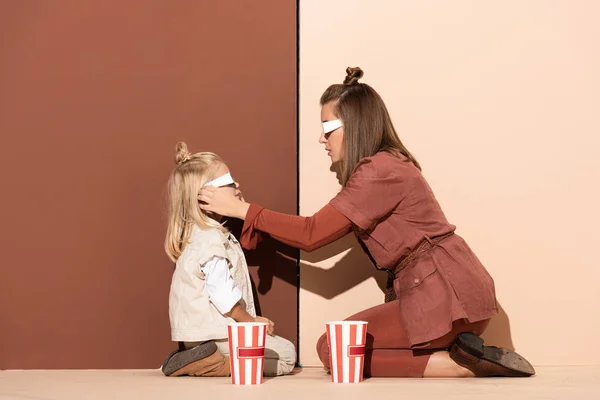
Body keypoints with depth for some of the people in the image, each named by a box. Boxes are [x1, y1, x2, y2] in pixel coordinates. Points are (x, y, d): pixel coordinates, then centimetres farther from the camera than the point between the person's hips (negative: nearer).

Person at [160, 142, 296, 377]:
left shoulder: (197, 234, 16)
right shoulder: (211, 239, -17)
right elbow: (223, 294, -23)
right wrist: (252, 321, -8)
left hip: (198, 330, 10)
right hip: (213, 333, -10)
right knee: (285, 356, -5)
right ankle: (211, 364, -17)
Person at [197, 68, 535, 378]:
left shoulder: (379, 171, -14)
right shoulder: (384, 166, 17)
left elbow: (312, 235, -15)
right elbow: (323, 231, 15)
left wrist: (242, 210, -8)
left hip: (449, 297, -10)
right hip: (438, 293, 10)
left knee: (332, 349, -7)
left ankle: (460, 365, -12)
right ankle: (459, 354, 2)